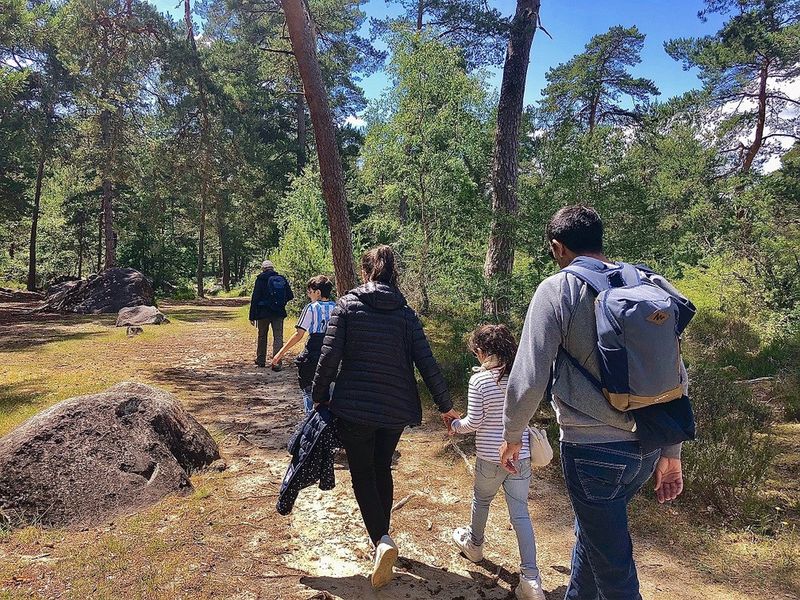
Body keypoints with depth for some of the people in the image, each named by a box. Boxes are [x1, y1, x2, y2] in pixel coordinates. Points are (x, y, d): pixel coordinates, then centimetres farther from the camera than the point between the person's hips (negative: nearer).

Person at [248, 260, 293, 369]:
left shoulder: (261, 279, -6)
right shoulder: (282, 279, 3)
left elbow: (255, 299, -7)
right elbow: (290, 296, 4)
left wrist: (252, 316, -5)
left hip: (263, 313, -1)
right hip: (279, 313, 2)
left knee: (262, 336, 15)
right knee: (278, 337, 1)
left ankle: (261, 360, 27)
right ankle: (277, 363, -7)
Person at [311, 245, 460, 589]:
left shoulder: (347, 305, -5)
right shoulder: (405, 313, 1)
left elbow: (329, 356, -11)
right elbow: (427, 364, -3)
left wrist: (319, 397, 1)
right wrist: (445, 406, 6)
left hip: (353, 406, -3)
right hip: (395, 409, 3)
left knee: (362, 474, 9)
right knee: (382, 469, 22)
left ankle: (381, 540, -9)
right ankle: (382, 534, 33)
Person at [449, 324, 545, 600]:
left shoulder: (478, 381, -14)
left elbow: (474, 422, -12)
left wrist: (455, 425, 8)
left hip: (490, 457, -3)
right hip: (521, 455, 3)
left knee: (481, 500, 22)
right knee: (520, 513, 6)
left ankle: (474, 545, 45)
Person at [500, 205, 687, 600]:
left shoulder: (558, 290, -12)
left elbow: (529, 378, -15)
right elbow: (676, 378, 8)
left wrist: (511, 434, 2)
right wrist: (671, 453, 16)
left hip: (592, 451, -6)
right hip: (647, 448, 7)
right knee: (592, 533, 28)